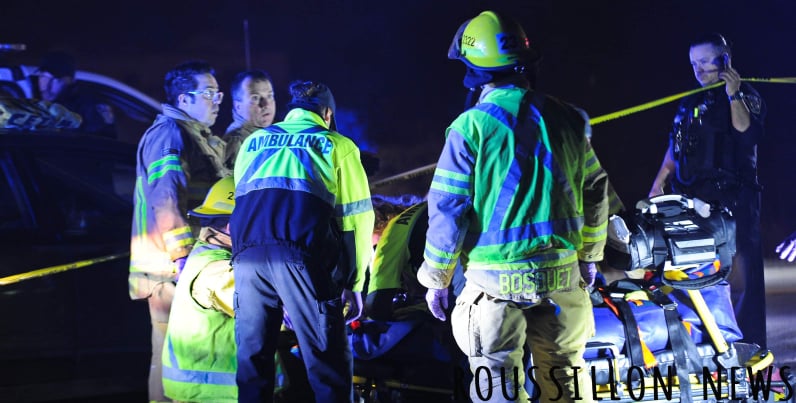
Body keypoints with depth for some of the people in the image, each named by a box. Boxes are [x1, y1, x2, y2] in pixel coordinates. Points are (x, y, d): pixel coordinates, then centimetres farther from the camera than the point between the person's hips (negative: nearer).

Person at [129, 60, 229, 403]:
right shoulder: (169, 133, -10)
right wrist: (182, 254, -24)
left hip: (199, 264, 10)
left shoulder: (202, 138, 22)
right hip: (174, 268, -10)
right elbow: (165, 197, -20)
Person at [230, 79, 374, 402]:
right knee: (327, 362, 2)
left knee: (252, 359, 12)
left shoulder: (253, 142, 28)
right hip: (304, 254, -3)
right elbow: (357, 217, 11)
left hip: (249, 253, 4)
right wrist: (354, 283, 15)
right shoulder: (336, 145, 17)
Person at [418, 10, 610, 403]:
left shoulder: (472, 126, -10)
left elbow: (447, 208, -9)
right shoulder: (565, 119, 5)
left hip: (497, 278, -4)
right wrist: (589, 255, 24)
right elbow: (596, 191, 12)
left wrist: (436, 277, 1)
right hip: (561, 275, 4)